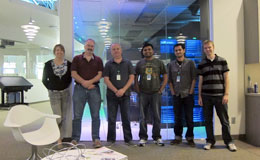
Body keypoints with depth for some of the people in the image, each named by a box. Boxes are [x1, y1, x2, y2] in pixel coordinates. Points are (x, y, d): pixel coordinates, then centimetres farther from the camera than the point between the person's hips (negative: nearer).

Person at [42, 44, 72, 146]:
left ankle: (61, 138, 20)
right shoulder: (48, 64, 0)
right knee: (58, 118, -6)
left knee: (64, 117, 6)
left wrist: (66, 86, 2)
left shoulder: (68, 64, 2)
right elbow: (44, 79, 6)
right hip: (54, 94, -2)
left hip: (66, 93, 2)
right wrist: (50, 88, 1)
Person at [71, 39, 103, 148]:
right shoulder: (77, 59, 10)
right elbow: (73, 74, 0)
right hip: (79, 89, 0)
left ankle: (96, 139, 9)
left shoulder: (98, 60, 11)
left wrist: (89, 82, -14)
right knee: (77, 116, 3)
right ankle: (75, 139, 11)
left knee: (95, 116, 2)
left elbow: (100, 74, 1)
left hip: (94, 89, 1)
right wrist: (83, 82, -13)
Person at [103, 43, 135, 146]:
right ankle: (111, 139, 13)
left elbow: (131, 77, 2)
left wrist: (123, 90, -11)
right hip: (112, 94, 0)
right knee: (111, 118, 4)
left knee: (126, 117, 4)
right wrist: (116, 91, -11)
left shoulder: (127, 63, 8)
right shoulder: (108, 64, 7)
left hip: (125, 94, 0)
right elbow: (106, 79, 0)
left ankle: (128, 139, 13)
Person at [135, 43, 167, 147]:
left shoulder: (159, 62, 7)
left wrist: (160, 90, -1)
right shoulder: (139, 63, 9)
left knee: (157, 117, 3)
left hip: (156, 93, 0)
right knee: (143, 117, 4)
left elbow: (165, 77, 7)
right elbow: (135, 78, 10)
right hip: (143, 94, 1)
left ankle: (157, 137, 16)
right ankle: (143, 137, 14)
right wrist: (138, 91, 0)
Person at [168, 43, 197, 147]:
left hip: (188, 94, -2)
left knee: (189, 117, 1)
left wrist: (190, 92, -8)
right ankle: (178, 137, 16)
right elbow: (170, 80, 10)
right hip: (176, 95, 2)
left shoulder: (190, 63, 3)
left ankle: (190, 137, 12)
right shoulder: (171, 64, 9)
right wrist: (172, 92, 1)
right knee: (177, 117, 7)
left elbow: (194, 78, -1)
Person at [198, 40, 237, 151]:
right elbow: (200, 81, 9)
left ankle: (228, 141, 16)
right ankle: (210, 141, 19)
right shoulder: (201, 64, 8)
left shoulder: (222, 61, 4)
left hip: (220, 95, -2)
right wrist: (199, 96, 4)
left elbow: (226, 78, 3)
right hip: (206, 96, 2)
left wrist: (226, 94, -4)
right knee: (208, 120, 7)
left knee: (224, 119, 3)